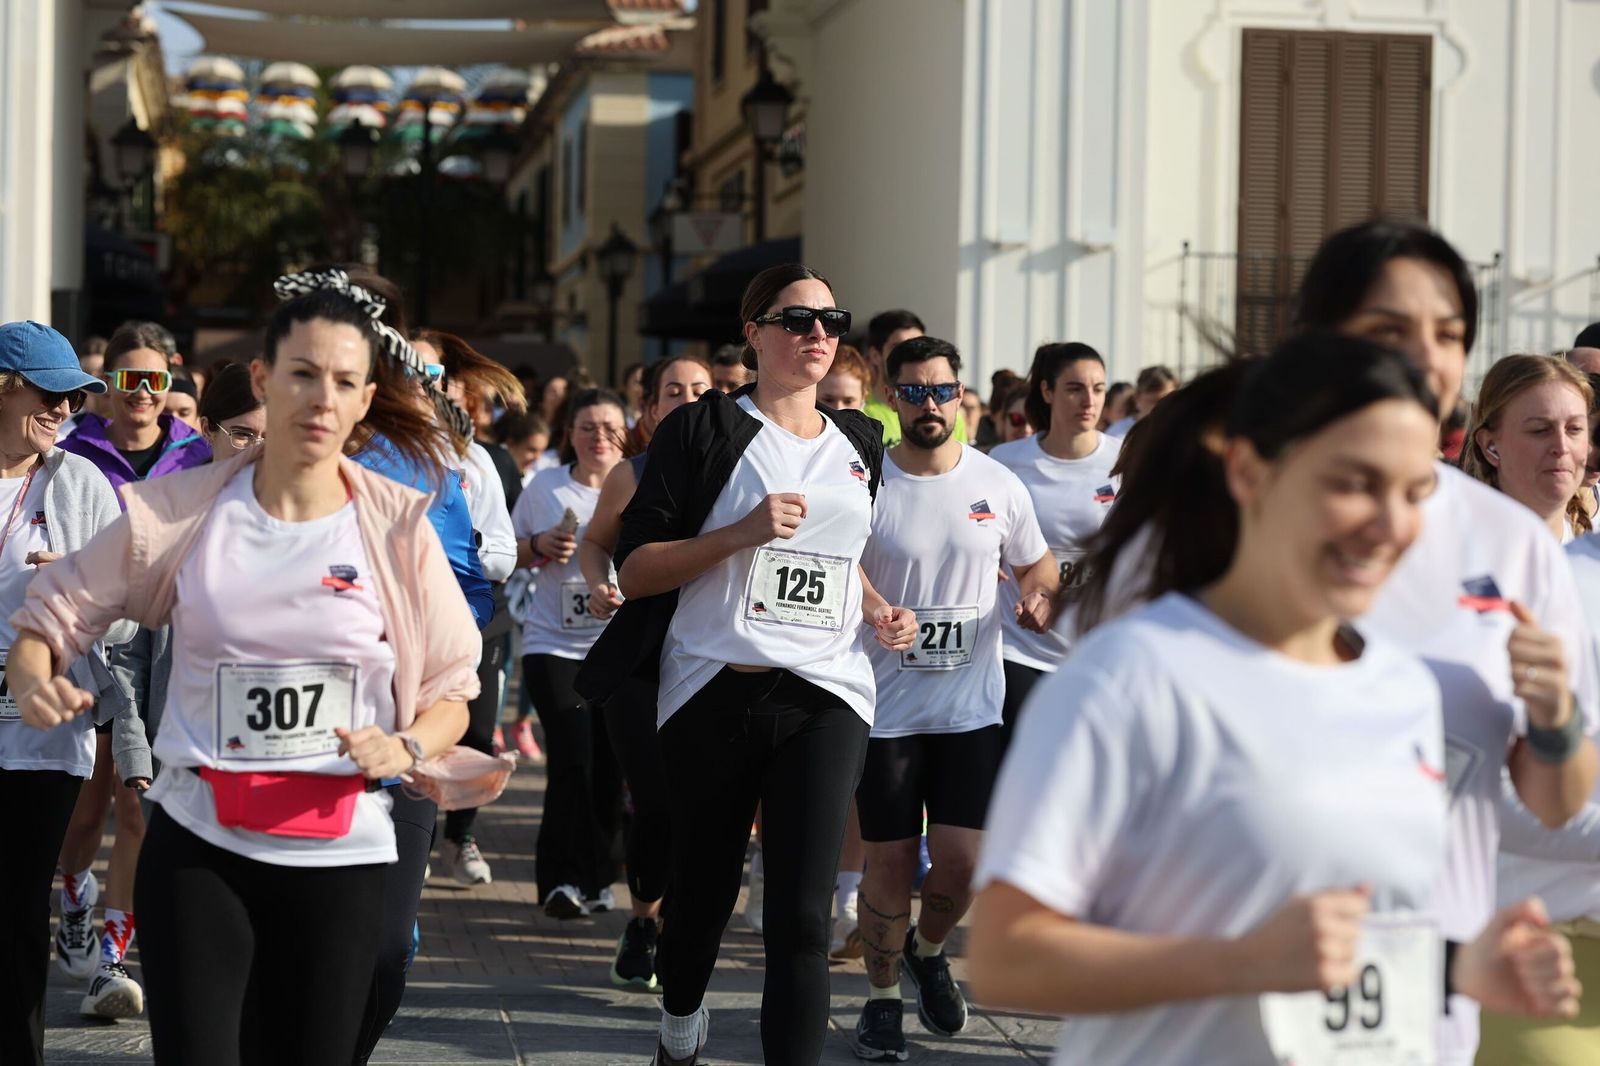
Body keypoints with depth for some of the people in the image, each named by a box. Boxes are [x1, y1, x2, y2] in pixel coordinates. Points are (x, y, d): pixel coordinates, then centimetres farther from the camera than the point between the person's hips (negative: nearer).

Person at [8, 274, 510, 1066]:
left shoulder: (398, 525, -1)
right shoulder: (183, 508, -1)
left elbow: (451, 692, 6)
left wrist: (406, 748, -15)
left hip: (340, 857, 1)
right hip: (197, 849, -1)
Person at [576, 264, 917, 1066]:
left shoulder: (858, 443, 15)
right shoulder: (704, 431, -1)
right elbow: (634, 571, -7)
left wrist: (878, 610, 12)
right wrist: (744, 532, -18)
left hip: (825, 698, 2)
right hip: (713, 690, -2)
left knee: (801, 916, -10)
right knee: (703, 893, 13)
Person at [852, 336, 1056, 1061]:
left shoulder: (999, 485, 1)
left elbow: (1037, 567, 15)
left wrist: (1040, 599, -6)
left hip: (972, 706, 1)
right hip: (887, 705, -1)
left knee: (962, 859, -5)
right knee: (890, 861, 3)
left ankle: (927, 950, 27)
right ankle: (882, 997, 23)